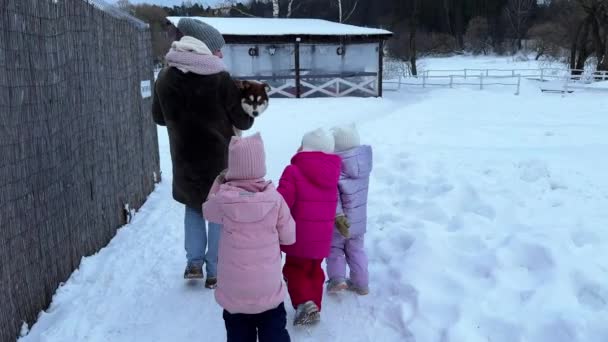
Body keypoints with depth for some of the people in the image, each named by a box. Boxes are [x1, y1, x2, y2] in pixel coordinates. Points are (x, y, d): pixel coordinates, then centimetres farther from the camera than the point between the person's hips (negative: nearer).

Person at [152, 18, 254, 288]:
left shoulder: (165, 77, -3)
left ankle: (194, 263, 21)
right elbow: (243, 121, -9)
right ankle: (215, 272, 18)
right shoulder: (220, 79, -18)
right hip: (219, 159, -4)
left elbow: (159, 117, 10)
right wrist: (250, 110, 13)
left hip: (184, 159, 4)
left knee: (193, 207, 25)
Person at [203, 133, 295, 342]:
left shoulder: (223, 200, -16)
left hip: (234, 291, 0)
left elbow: (207, 210, 9)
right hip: (269, 289, 0)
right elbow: (289, 237, -5)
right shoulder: (275, 199, -15)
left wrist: (217, 183, 19)